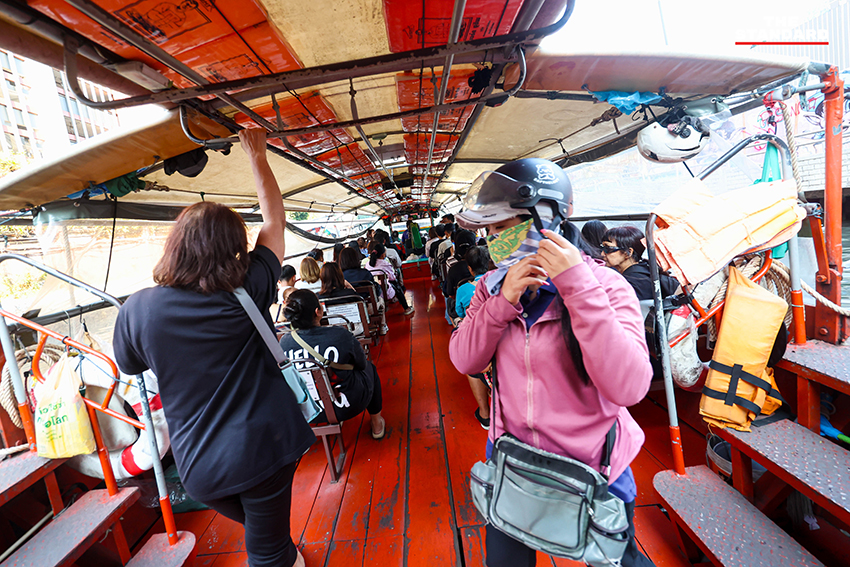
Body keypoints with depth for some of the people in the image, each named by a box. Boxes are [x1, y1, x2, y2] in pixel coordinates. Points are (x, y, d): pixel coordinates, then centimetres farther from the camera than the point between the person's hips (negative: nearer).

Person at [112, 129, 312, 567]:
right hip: (263, 446, -2)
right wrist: (258, 157, 8)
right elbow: (274, 220, -2)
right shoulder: (247, 289, -16)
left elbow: (128, 365, 10)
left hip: (199, 464, 3)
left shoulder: (137, 309, -12)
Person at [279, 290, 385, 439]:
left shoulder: (284, 342, -16)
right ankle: (376, 425, 39)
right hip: (346, 409, -4)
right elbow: (361, 364, -7)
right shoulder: (341, 335, -26)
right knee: (369, 367, 25)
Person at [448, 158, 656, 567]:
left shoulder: (605, 285, -19)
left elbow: (628, 388, -30)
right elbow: (464, 361, -10)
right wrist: (504, 302, -24)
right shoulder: (493, 287, -4)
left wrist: (578, 286, -34)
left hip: (593, 471, -3)